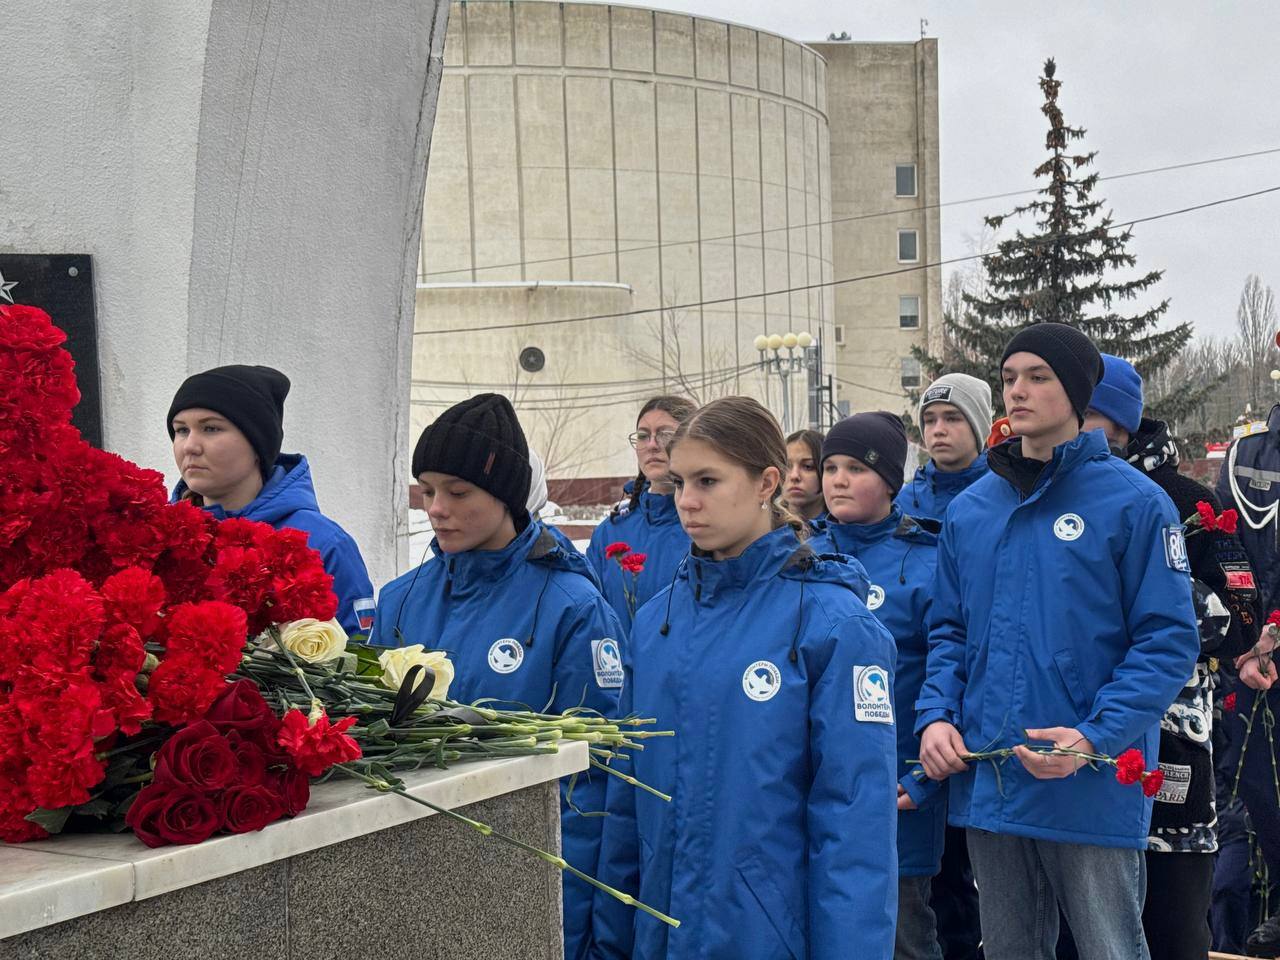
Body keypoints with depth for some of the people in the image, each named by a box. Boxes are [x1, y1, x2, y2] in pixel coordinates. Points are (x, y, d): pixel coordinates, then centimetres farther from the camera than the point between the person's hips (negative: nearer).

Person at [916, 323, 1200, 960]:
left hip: (1094, 794, -5)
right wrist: (935, 715, -3)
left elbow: (1169, 641, -10)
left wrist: (1094, 737, -21)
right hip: (987, 786, 5)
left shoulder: (1134, 502, -6)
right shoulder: (969, 509, 10)